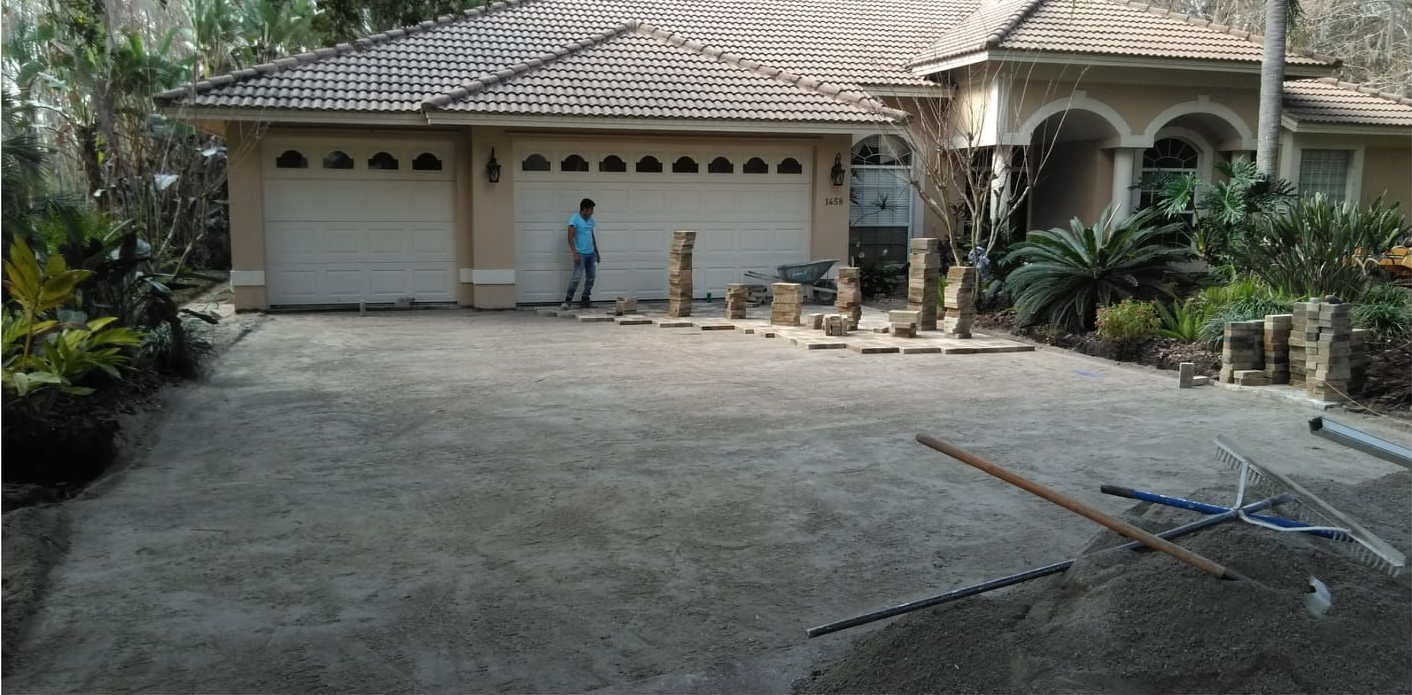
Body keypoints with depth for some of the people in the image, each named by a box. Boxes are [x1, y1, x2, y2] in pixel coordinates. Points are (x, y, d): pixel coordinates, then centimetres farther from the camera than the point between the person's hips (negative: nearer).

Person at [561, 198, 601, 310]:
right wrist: (575, 254, -22)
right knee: (576, 277, -13)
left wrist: (597, 253, 20)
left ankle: (585, 300, 15)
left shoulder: (590, 220, 13)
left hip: (591, 253, 8)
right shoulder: (574, 219, -10)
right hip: (581, 254, -8)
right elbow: (570, 237, -14)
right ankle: (567, 301, -8)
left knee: (591, 277, 7)